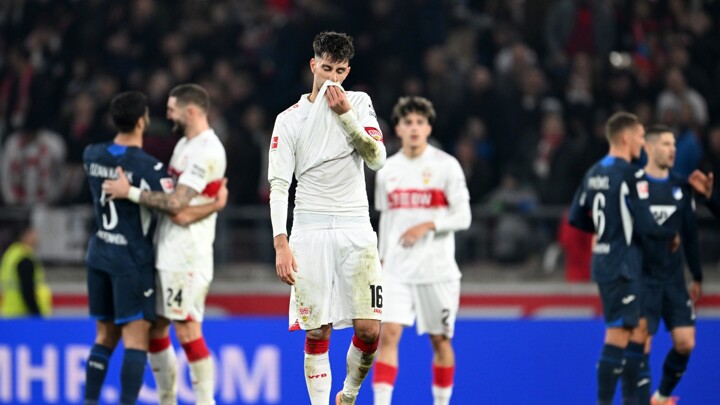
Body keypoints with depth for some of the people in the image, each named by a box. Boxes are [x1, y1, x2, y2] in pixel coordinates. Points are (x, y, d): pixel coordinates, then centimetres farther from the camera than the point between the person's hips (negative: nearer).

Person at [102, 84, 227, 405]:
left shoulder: (206, 151, -15)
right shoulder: (185, 144, 17)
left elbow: (176, 204, -21)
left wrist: (130, 192, -16)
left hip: (187, 257, -10)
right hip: (166, 253, 10)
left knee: (187, 331, -9)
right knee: (154, 328, 12)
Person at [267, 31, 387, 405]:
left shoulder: (359, 104, 8)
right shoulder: (289, 119, 4)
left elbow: (377, 159, -5)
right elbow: (278, 185, 0)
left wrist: (346, 115, -16)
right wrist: (281, 244, -11)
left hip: (355, 228, 1)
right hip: (310, 230, -1)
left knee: (369, 329, -7)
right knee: (317, 333, -3)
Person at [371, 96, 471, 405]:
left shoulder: (446, 166, -3)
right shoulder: (387, 170, 8)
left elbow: (463, 217, -5)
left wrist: (428, 225, -19)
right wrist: (382, 259, 15)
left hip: (437, 270, -2)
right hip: (397, 271, 2)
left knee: (440, 340, 6)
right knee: (388, 334, -12)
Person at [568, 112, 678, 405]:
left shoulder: (594, 172, 10)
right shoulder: (630, 175, -15)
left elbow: (576, 218, 14)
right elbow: (644, 224, -18)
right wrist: (671, 236, -1)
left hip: (602, 259, 9)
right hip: (622, 265, -9)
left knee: (621, 332, 16)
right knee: (618, 336, -8)